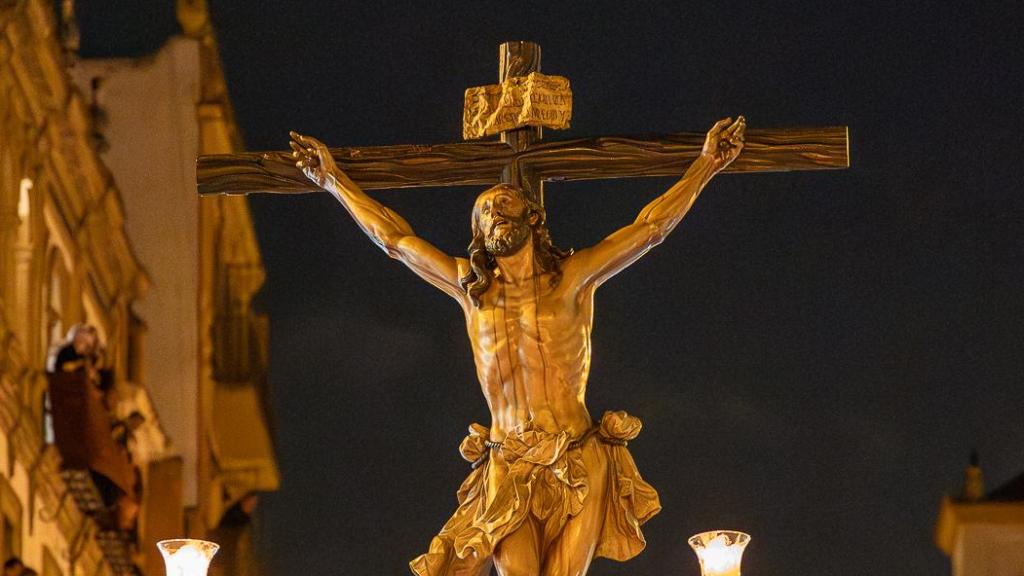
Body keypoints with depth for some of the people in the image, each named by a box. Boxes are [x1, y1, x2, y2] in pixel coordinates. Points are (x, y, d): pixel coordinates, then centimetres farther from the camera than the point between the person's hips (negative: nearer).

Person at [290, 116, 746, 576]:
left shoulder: (572, 278, 7)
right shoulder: (470, 287, 13)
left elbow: (650, 228, 9)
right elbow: (395, 238, 22)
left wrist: (706, 165, 7)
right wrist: (333, 180, 27)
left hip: (578, 468, -1)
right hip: (507, 470, 1)